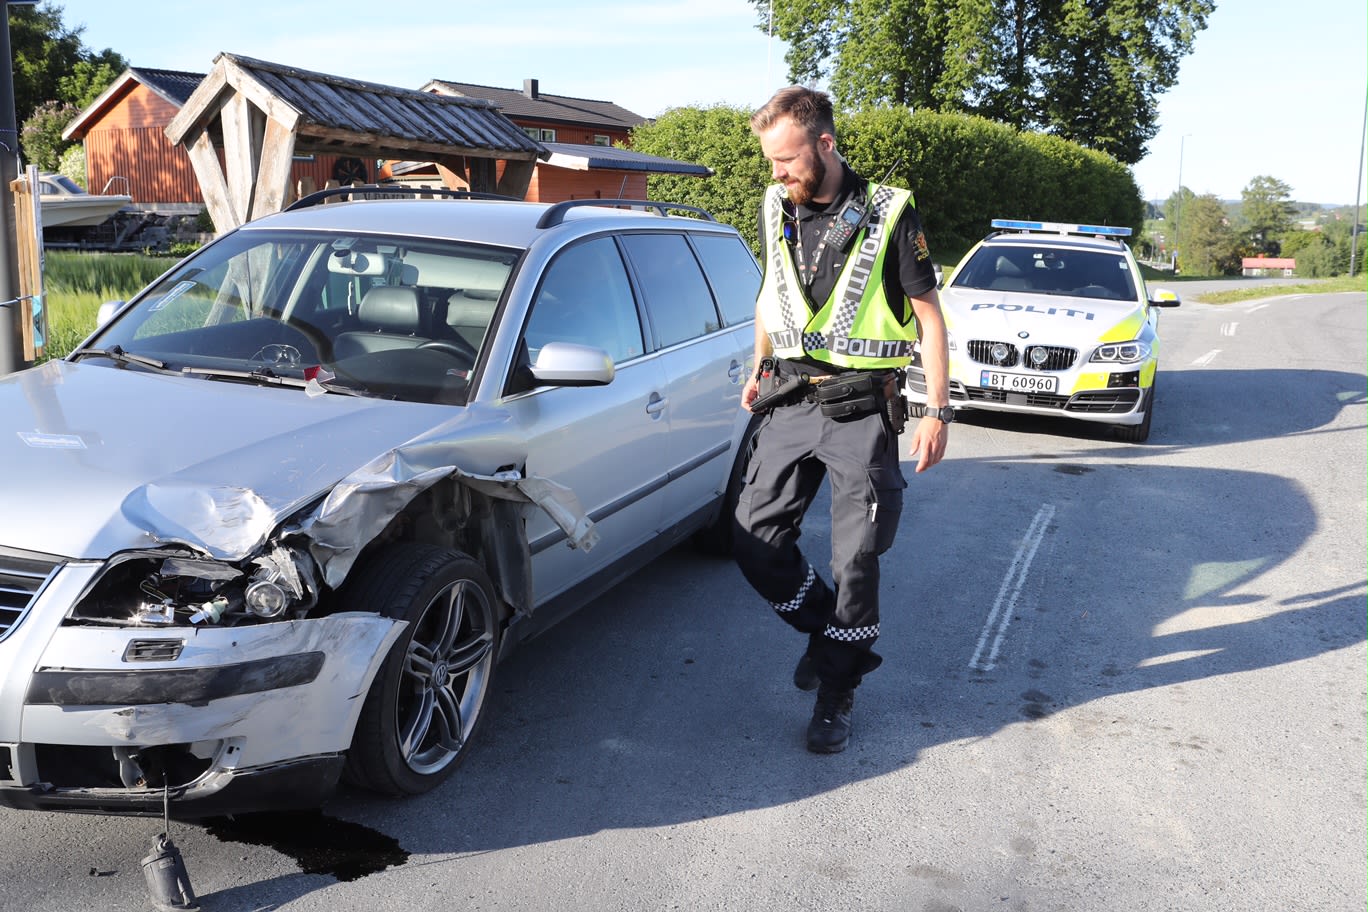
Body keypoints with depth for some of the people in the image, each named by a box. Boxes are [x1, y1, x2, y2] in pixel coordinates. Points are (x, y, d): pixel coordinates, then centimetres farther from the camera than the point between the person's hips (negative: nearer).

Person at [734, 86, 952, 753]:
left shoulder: (889, 214, -8)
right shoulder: (775, 210, 6)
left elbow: (929, 314, -4)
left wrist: (937, 410, -7)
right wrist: (759, 366, 23)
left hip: (860, 410, -5)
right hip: (789, 402, 5)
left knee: (856, 559, 0)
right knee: (756, 542, 2)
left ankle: (837, 692, 17)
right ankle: (827, 628, 28)